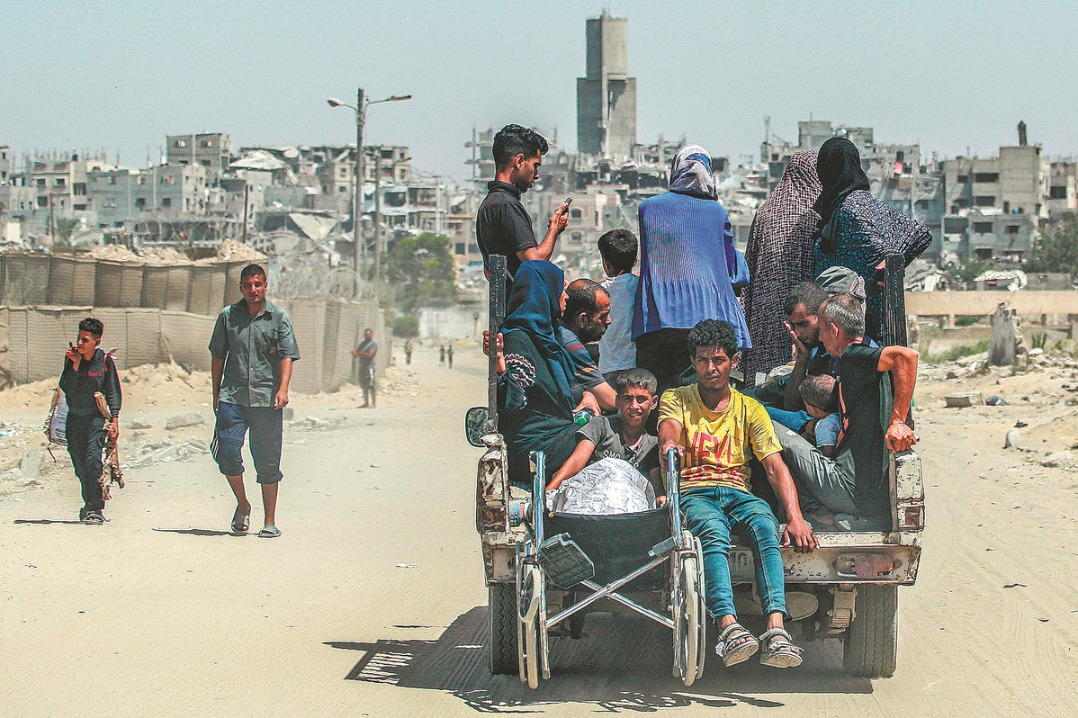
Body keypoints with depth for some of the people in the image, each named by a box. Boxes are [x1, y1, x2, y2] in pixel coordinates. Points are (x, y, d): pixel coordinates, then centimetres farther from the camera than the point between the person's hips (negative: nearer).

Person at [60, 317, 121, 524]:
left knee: (93, 457, -18)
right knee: (79, 463, 5)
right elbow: (67, 389, -7)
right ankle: (89, 504, 21)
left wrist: (114, 420, -7)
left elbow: (113, 391, -1)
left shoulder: (105, 360, -5)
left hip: (97, 416, -3)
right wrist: (75, 365, -16)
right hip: (75, 417, 3)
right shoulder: (71, 358, 0)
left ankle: (95, 508, -17)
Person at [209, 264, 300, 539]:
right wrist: (216, 393, 13)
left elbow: (287, 356, -3)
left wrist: (283, 388, -18)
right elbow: (217, 356, 16)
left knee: (268, 462, 1)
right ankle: (242, 505, 13)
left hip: (267, 400, -1)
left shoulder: (279, 317, 4)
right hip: (232, 396, 1)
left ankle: (270, 521, 12)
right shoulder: (227, 316, 9)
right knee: (227, 452, -11)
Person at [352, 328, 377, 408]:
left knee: (371, 385, -11)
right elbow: (355, 354, 20)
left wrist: (359, 353, -10)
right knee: (364, 385, 8)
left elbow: (369, 355, -14)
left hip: (369, 366, -8)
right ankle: (367, 403, 12)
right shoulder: (362, 343, 21)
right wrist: (354, 352, -4)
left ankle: (374, 402, -10)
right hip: (362, 366, 8)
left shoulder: (373, 344, -2)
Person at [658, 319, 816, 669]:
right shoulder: (676, 399, 15)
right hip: (694, 493, -2)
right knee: (713, 532, -38)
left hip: (739, 493, 2)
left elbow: (775, 467, 5)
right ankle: (729, 628, -56)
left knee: (765, 525, -34)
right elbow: (669, 429, -10)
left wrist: (795, 518, -11)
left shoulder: (750, 409, 17)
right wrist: (669, 443, -38)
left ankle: (776, 629, -51)